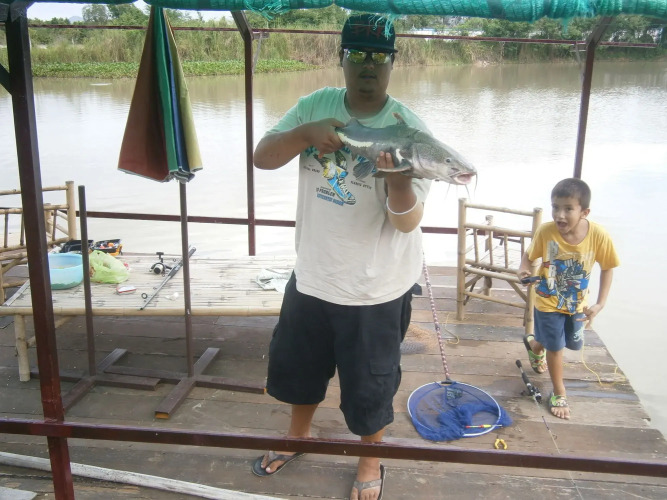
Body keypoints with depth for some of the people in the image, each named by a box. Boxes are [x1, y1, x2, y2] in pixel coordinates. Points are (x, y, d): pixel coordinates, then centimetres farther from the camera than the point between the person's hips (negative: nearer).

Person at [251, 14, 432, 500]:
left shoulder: (408, 127, -15)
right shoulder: (315, 106, -3)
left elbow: (408, 220, -20)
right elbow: (263, 157, -9)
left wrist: (398, 176, -41)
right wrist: (307, 133, -27)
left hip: (376, 289, -4)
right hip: (311, 276, 4)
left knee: (369, 385, 13)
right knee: (296, 366, 23)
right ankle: (298, 434, 53)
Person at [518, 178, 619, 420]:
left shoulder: (598, 235, -27)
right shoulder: (545, 231, -28)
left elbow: (607, 268, -11)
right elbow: (530, 255, -10)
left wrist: (600, 304, -13)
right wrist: (524, 269, -33)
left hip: (577, 304, 3)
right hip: (549, 301, -3)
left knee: (573, 343, 24)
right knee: (555, 347, 8)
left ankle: (535, 345, 55)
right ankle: (559, 393, 32)